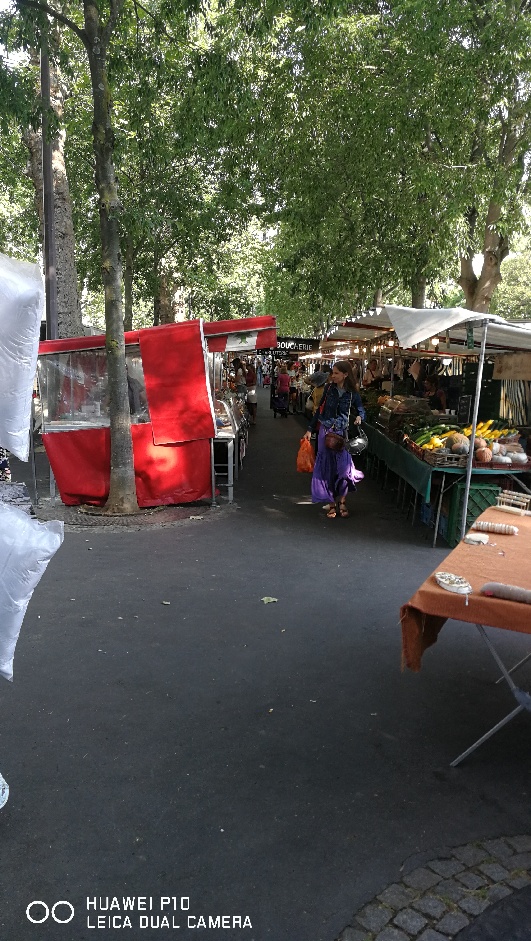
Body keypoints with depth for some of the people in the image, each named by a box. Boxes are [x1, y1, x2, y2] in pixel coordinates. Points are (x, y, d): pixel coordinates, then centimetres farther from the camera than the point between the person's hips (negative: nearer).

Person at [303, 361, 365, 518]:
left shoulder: (352, 393, -3)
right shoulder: (329, 388, 1)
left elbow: (361, 410, 9)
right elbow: (320, 409, 8)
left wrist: (359, 417, -16)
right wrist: (310, 429, 7)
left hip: (342, 433, -1)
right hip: (326, 431, 1)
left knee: (343, 467, -4)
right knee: (327, 466, 3)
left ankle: (342, 501, 13)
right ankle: (331, 502, 13)